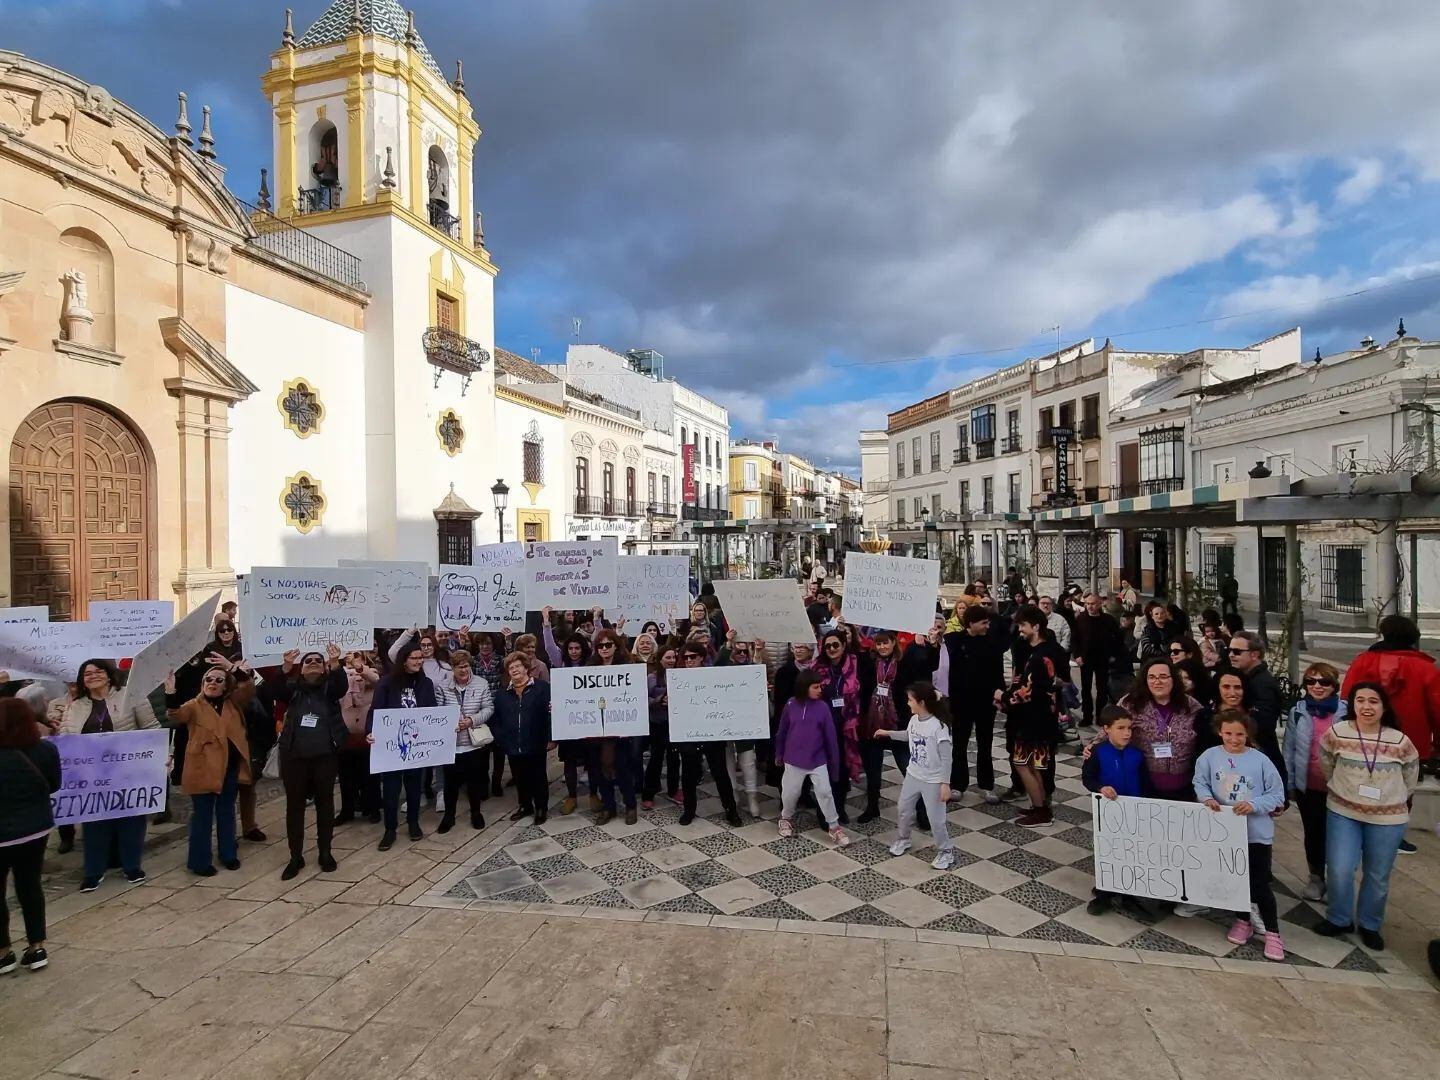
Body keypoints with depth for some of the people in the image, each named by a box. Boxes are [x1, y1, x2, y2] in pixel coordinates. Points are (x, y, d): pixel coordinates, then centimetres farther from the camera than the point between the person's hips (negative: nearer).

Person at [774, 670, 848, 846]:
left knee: (825, 793, 2)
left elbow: (830, 736, -4)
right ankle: (786, 818, 38)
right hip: (793, 760, 0)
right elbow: (782, 731, 3)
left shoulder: (822, 707, -9)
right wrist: (778, 753, 11)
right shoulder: (791, 705, -8)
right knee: (790, 793, 12)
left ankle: (834, 827, 17)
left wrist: (835, 760, 0)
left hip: (818, 760, 0)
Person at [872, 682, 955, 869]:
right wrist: (887, 733, 18)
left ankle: (946, 850, 27)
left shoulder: (939, 726, -27)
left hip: (932, 781, -7)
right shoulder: (914, 720, -6)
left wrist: (945, 783, -20)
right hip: (913, 775, 7)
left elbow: (946, 758, -21)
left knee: (935, 819, 3)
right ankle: (903, 839, 44)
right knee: (904, 809, 20)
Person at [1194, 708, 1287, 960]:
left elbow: (1277, 795, -6)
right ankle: (1243, 921, 36)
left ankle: (1272, 932, 21)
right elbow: (1199, 782, 4)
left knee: (1260, 884, 2)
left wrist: (1254, 805, -20)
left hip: (1256, 833, -2)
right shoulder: (1210, 756, -7)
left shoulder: (1260, 760, -11)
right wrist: (1207, 798, -15)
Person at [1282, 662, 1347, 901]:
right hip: (1307, 786, 2)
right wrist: (1289, 784, 1)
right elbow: (1288, 749, 1)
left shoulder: (1346, 712, -9)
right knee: (1312, 833, 15)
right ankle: (1316, 878, 32)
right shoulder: (1298, 711, -4)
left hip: (1337, 787, -1)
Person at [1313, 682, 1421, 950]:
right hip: (1342, 813, 0)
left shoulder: (1400, 741, -9)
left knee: (1378, 877, 12)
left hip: (1388, 819, 1)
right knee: (1338, 871, -4)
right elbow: (1326, 766, 6)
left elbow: (1410, 779, 8)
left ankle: (1370, 925, 33)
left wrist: (1391, 798, 13)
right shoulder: (1336, 733, -11)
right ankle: (1338, 919, 19)